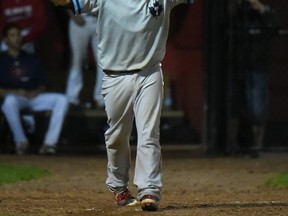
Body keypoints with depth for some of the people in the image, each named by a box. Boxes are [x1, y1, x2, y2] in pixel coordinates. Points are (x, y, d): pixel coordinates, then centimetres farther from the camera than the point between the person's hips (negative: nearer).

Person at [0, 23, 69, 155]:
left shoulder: (30, 59, 18)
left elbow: (42, 84, 18)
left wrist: (36, 92, -4)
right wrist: (14, 92, -17)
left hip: (33, 97, 5)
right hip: (13, 96, -5)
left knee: (61, 100, -19)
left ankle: (49, 143, -28)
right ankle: (21, 141, -29)